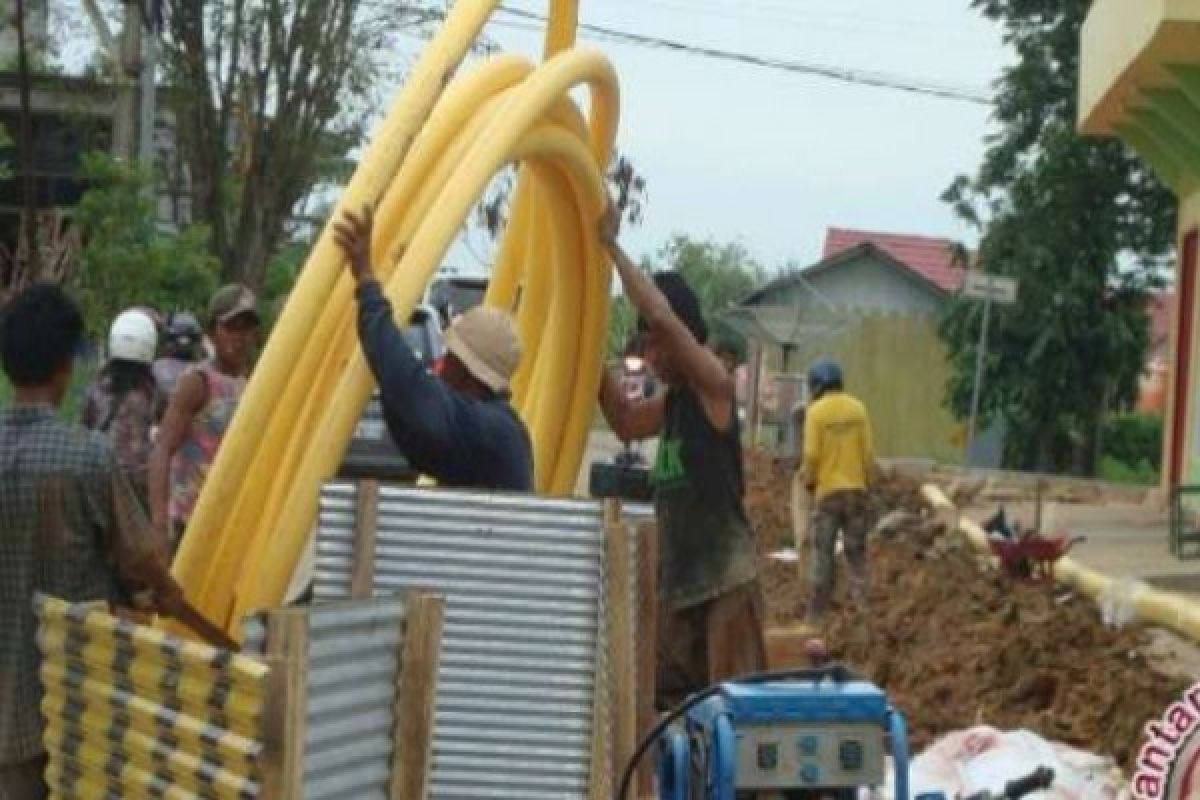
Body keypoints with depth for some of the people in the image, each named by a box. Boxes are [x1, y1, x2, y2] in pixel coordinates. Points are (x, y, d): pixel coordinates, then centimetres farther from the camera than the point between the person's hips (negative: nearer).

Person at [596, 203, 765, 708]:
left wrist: (611, 246, -17)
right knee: (663, 704, 9)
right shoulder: (673, 400, 13)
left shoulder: (713, 386, -10)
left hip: (725, 579, -8)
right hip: (678, 580, 8)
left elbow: (662, 316, -23)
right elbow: (627, 422, 29)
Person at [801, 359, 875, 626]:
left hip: (827, 490, -3)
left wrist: (809, 482, 3)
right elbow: (868, 451, 0)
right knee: (857, 551, 11)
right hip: (856, 489, 3)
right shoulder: (858, 408, 0)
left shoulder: (816, 411, -9)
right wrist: (866, 481, 11)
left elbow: (812, 454, -13)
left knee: (823, 553, 4)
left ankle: (817, 614, 5)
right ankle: (861, 607, 7)